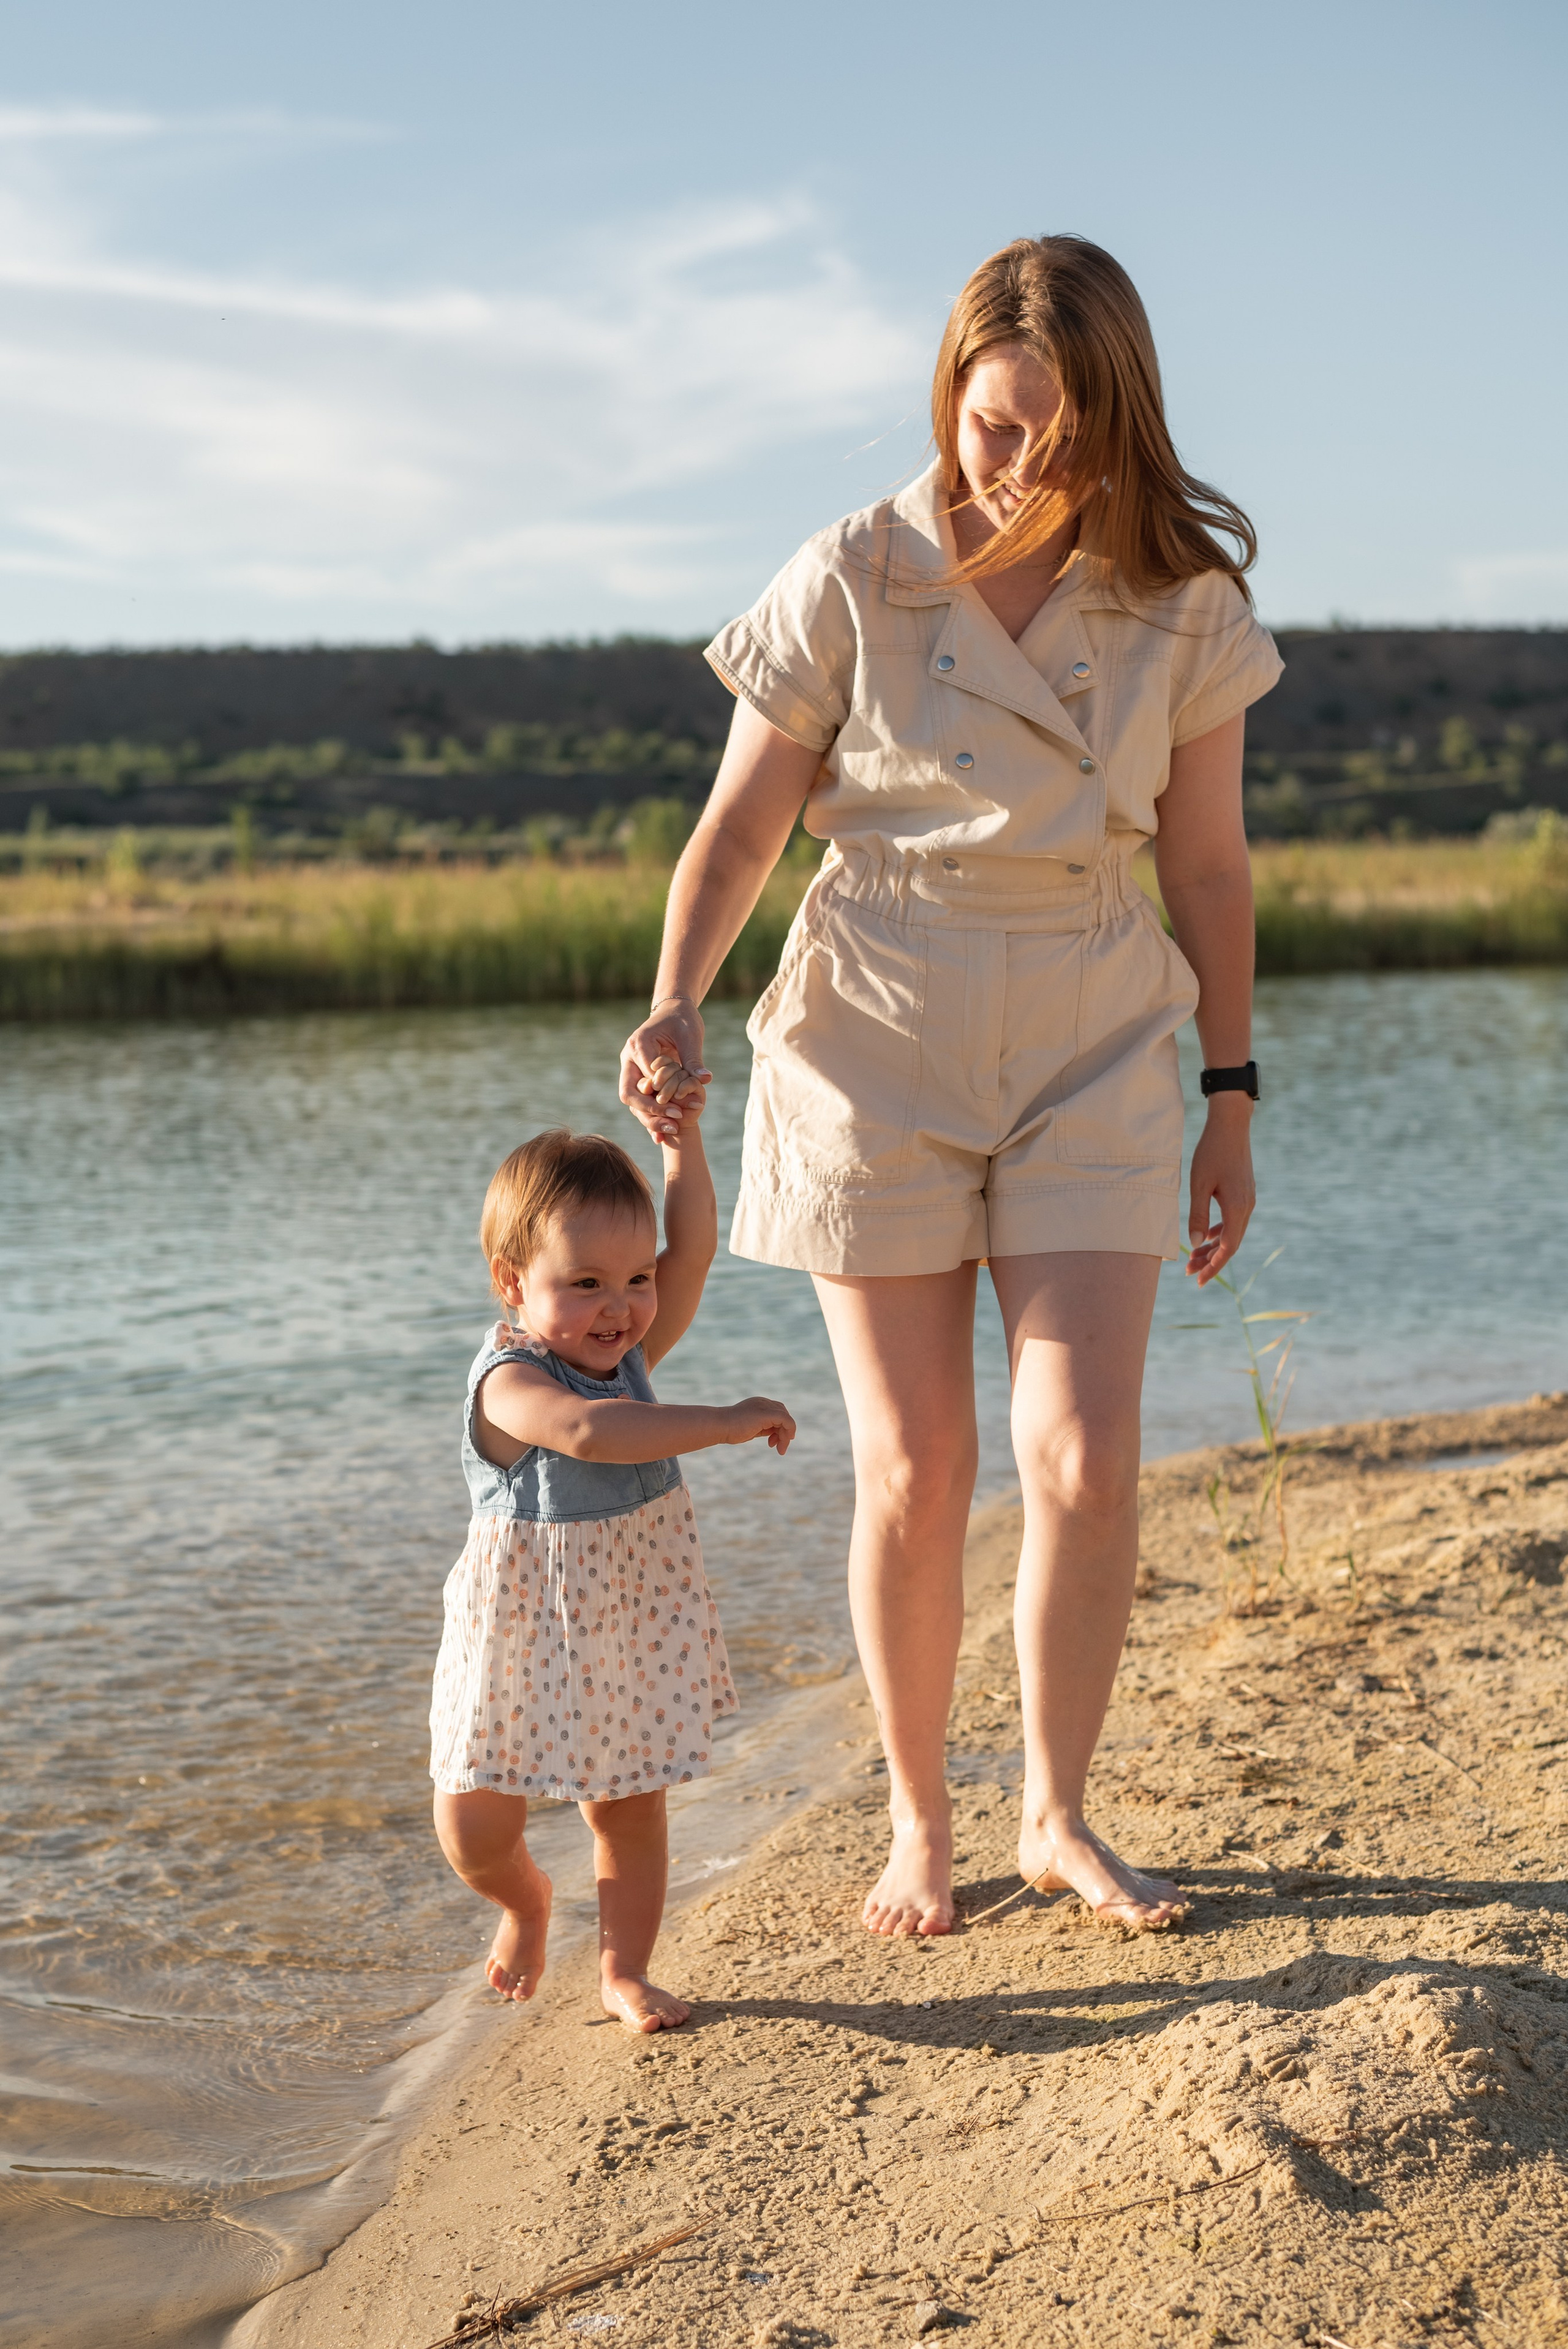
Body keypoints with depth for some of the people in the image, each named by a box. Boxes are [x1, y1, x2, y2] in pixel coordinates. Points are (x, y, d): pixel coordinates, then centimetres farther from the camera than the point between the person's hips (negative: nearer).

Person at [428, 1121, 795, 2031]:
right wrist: (725, 1423, -43)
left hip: (636, 1631, 5)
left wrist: (682, 1132, -20)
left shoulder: (630, 1353, -3)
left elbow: (693, 1247, -13)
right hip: (527, 1638, -4)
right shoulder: (510, 1381, -24)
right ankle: (529, 1901, 35)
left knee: (631, 1811, 10)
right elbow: (587, 1431, -44)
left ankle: (624, 1970, 29)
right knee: (474, 1832, 2)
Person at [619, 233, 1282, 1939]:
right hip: (874, 1047, -1)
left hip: (1091, 1054, 1)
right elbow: (738, 829, -2)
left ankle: (1057, 1816, 16)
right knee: (913, 1467, 3)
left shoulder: (1182, 602, -1)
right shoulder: (852, 582, -7)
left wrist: (1231, 1098, 6)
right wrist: (675, 1006, -18)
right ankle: (917, 1822, 22)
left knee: (1085, 1456, -6)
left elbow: (1206, 862, 6)